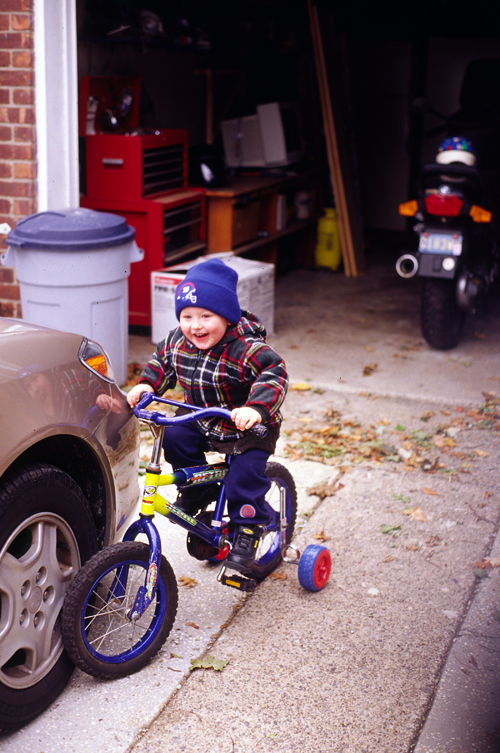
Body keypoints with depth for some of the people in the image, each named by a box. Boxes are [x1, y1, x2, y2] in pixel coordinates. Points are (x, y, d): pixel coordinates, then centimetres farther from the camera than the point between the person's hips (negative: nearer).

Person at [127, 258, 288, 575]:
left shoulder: (247, 349, -28)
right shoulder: (177, 343, -9)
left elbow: (274, 374, -35)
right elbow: (161, 362, 9)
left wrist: (255, 408, -49)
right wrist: (146, 384, -8)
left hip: (249, 429, -6)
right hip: (201, 422, 6)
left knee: (245, 475, -18)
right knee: (174, 438, -12)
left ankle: (247, 530, 5)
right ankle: (198, 490, 12)